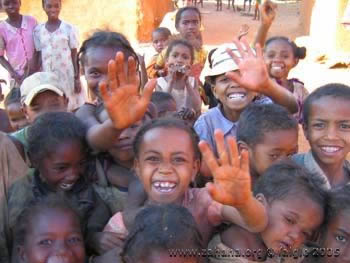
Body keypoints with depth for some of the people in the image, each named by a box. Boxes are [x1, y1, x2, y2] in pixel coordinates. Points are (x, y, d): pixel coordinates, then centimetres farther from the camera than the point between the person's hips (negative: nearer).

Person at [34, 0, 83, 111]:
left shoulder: (69, 28, -4)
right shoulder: (38, 30, 5)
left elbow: (74, 55, -2)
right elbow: (39, 56, 7)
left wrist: (77, 78, -5)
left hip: (67, 75, -2)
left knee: (72, 106, 0)